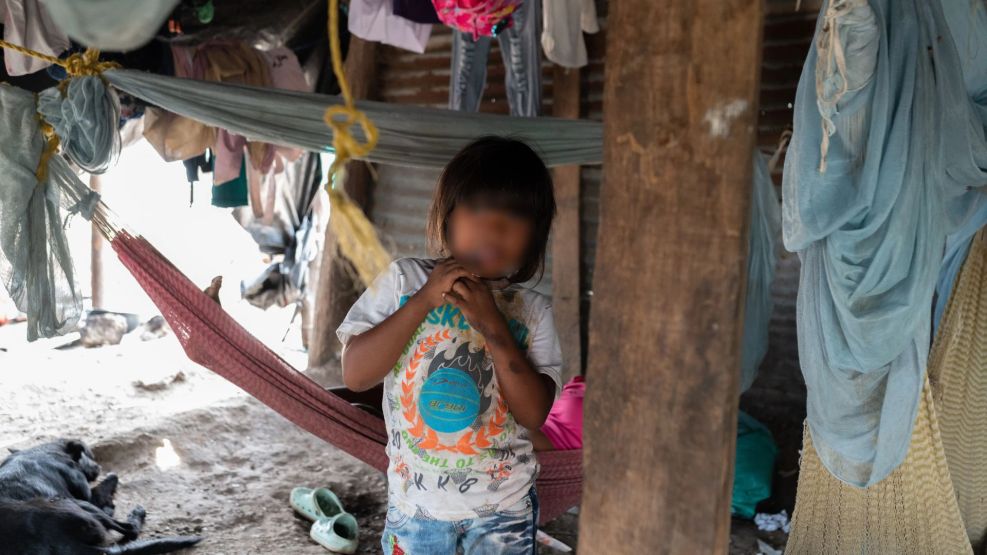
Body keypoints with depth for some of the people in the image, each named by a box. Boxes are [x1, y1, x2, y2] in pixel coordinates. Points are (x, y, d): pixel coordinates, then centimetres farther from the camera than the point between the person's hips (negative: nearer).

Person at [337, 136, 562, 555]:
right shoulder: (404, 280, -8)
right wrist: (423, 301, -22)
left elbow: (535, 413, -15)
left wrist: (493, 326, -23)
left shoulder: (530, 311, -8)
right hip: (416, 498, 0)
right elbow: (355, 374, -15)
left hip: (503, 503, 0)